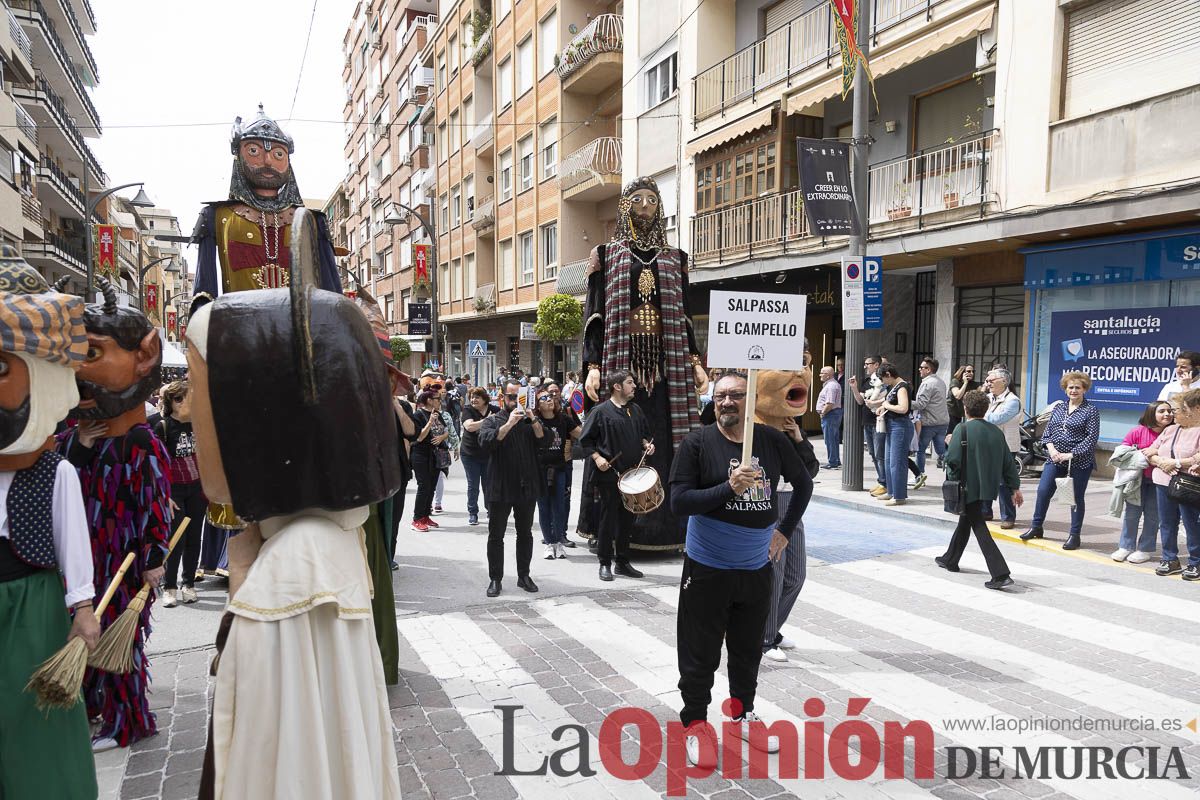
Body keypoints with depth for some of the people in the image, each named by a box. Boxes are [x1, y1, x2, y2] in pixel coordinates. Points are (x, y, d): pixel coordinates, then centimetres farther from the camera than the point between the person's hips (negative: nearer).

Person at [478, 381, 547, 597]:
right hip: (500, 488, -3)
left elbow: (543, 442, -6)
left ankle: (524, 575, 22)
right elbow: (486, 442, -18)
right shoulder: (493, 421, 1)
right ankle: (495, 579, 12)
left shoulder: (531, 421, 10)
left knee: (525, 534, 12)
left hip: (527, 488, 3)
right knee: (496, 536, 3)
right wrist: (509, 424, -25)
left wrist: (532, 419, -19)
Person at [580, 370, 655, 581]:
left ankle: (623, 562, 23)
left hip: (632, 474, 6)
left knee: (627, 520, 12)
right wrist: (597, 457, -15)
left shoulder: (635, 410, 12)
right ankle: (605, 563, 13)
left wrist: (647, 444, 4)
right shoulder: (600, 411, -6)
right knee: (608, 520, 2)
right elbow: (585, 439, -3)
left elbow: (645, 433, 24)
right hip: (609, 474, -6)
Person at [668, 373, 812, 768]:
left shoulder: (772, 440, -1)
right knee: (700, 654, 6)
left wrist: (785, 529, 9)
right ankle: (696, 724, 25)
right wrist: (728, 488, -27)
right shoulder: (698, 443, -11)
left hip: (756, 568, 4)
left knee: (748, 651, 18)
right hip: (707, 569, -3)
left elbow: (803, 483, 14)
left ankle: (742, 714, 38)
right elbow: (679, 502, -16)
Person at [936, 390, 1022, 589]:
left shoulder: (963, 429, -13)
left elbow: (953, 459, -19)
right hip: (989, 487, 7)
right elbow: (1008, 462, 9)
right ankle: (950, 559, 36)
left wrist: (953, 478, -3)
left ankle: (1001, 574, -10)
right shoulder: (996, 431, 6)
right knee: (965, 520, 22)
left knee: (979, 527, -3)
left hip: (970, 487, -7)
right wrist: (1015, 487, 16)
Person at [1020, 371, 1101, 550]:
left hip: (1079, 461, -4)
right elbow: (1048, 431, 11)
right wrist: (1051, 448, -7)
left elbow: (1092, 438, -10)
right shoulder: (1058, 408, 11)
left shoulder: (1091, 411, -4)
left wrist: (1071, 454, -17)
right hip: (1055, 459, 4)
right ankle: (1036, 527, 17)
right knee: (1043, 491, 2)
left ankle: (1074, 535, 14)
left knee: (1076, 498, 4)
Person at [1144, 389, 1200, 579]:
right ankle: (1170, 560, 22)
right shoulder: (1170, 430, 14)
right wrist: (1161, 462, -6)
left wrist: (1176, 463, -16)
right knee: (1166, 524, 11)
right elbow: (1149, 452, 14)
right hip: (1164, 484, 7)